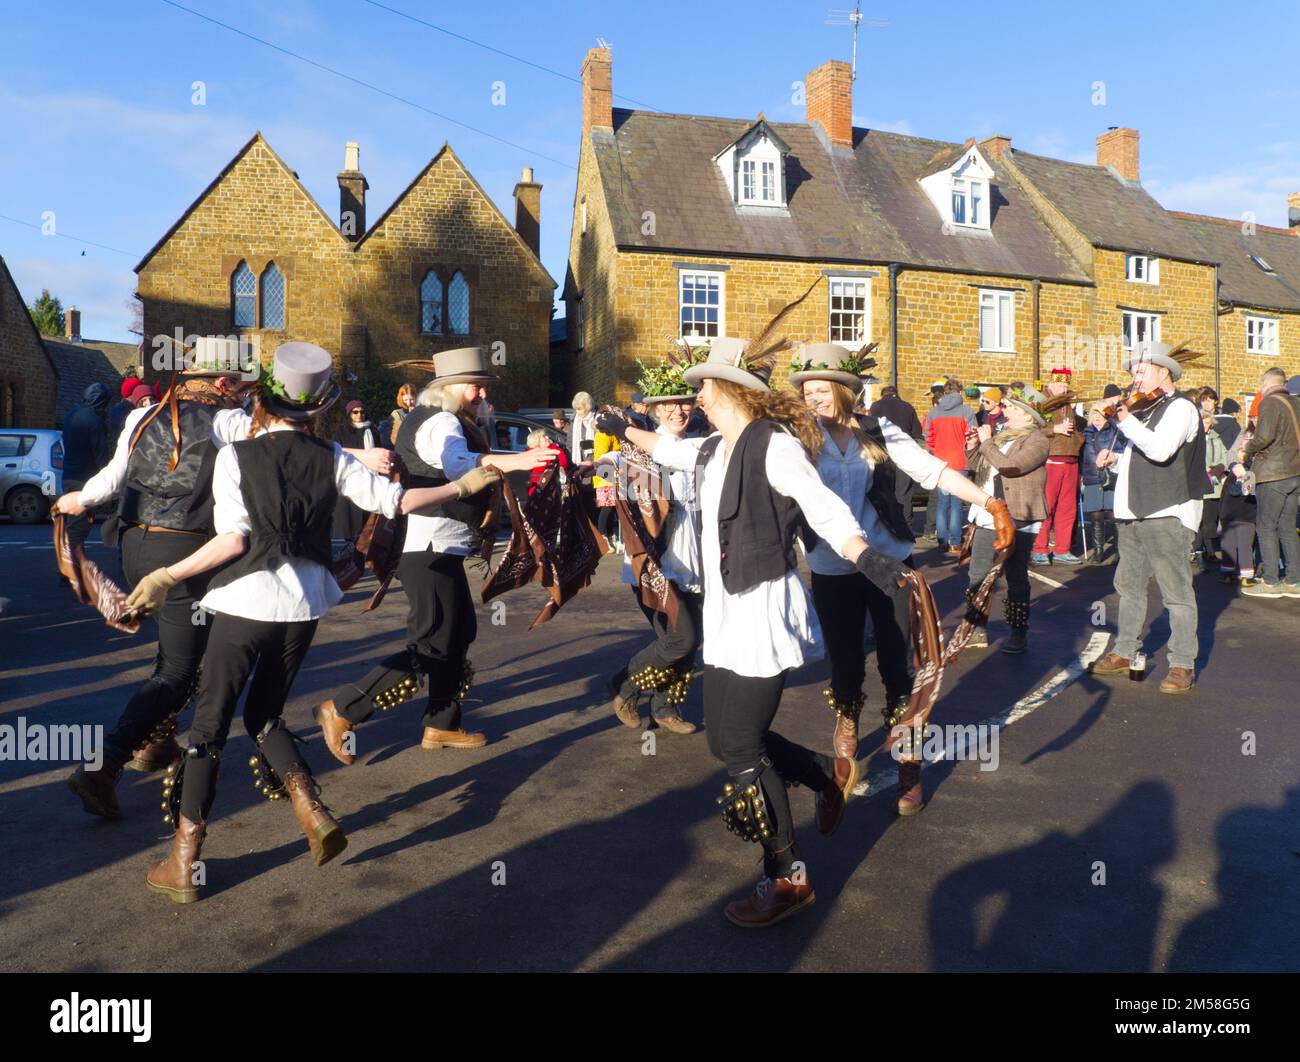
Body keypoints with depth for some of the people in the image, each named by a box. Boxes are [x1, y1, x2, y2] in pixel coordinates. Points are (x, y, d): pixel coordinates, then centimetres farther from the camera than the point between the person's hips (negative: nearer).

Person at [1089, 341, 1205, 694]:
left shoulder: (1180, 408, -7)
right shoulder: (1145, 411, 20)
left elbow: (1160, 450, -24)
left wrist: (1126, 420, -21)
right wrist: (1115, 460, 11)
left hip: (1167, 514, -9)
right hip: (1133, 514, 9)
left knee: (1176, 591, -4)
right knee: (1129, 585, 14)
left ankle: (1183, 665, 2)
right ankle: (1125, 652, 24)